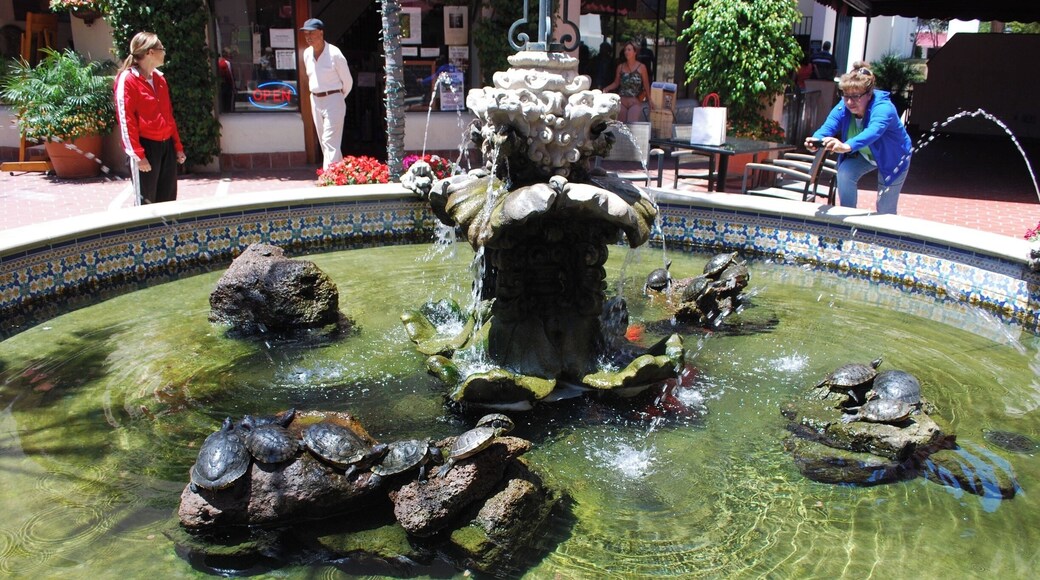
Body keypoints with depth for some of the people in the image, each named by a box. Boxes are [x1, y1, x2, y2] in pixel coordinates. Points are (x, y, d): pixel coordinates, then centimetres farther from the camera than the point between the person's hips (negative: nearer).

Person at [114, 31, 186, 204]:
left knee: (168, 200, 10)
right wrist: (137, 155, -17)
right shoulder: (127, 80, -9)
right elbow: (126, 120, -13)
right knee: (146, 203, 0)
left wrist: (178, 146, 14)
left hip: (166, 145, 7)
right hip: (146, 146, -7)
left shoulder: (160, 78, 12)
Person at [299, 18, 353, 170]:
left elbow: (347, 81, -4)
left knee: (330, 143, -13)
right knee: (324, 143, 11)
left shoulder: (334, 54, -13)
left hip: (333, 100, -7)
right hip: (315, 101, 7)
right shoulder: (307, 53, 6)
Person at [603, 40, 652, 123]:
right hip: (621, 101, 3)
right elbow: (616, 83, 11)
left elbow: (646, 85, 2)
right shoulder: (620, 67, 6)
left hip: (635, 102, -3)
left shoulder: (641, 67, -2)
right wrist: (607, 88, -7)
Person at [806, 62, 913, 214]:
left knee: (885, 211, 0)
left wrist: (847, 146, -78)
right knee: (844, 173, -24)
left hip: (893, 158, -4)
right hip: (864, 155, 4)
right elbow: (827, 127, -38)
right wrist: (816, 140, -63)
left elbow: (872, 132, -59)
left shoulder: (883, 108, -39)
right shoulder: (842, 107, -22)